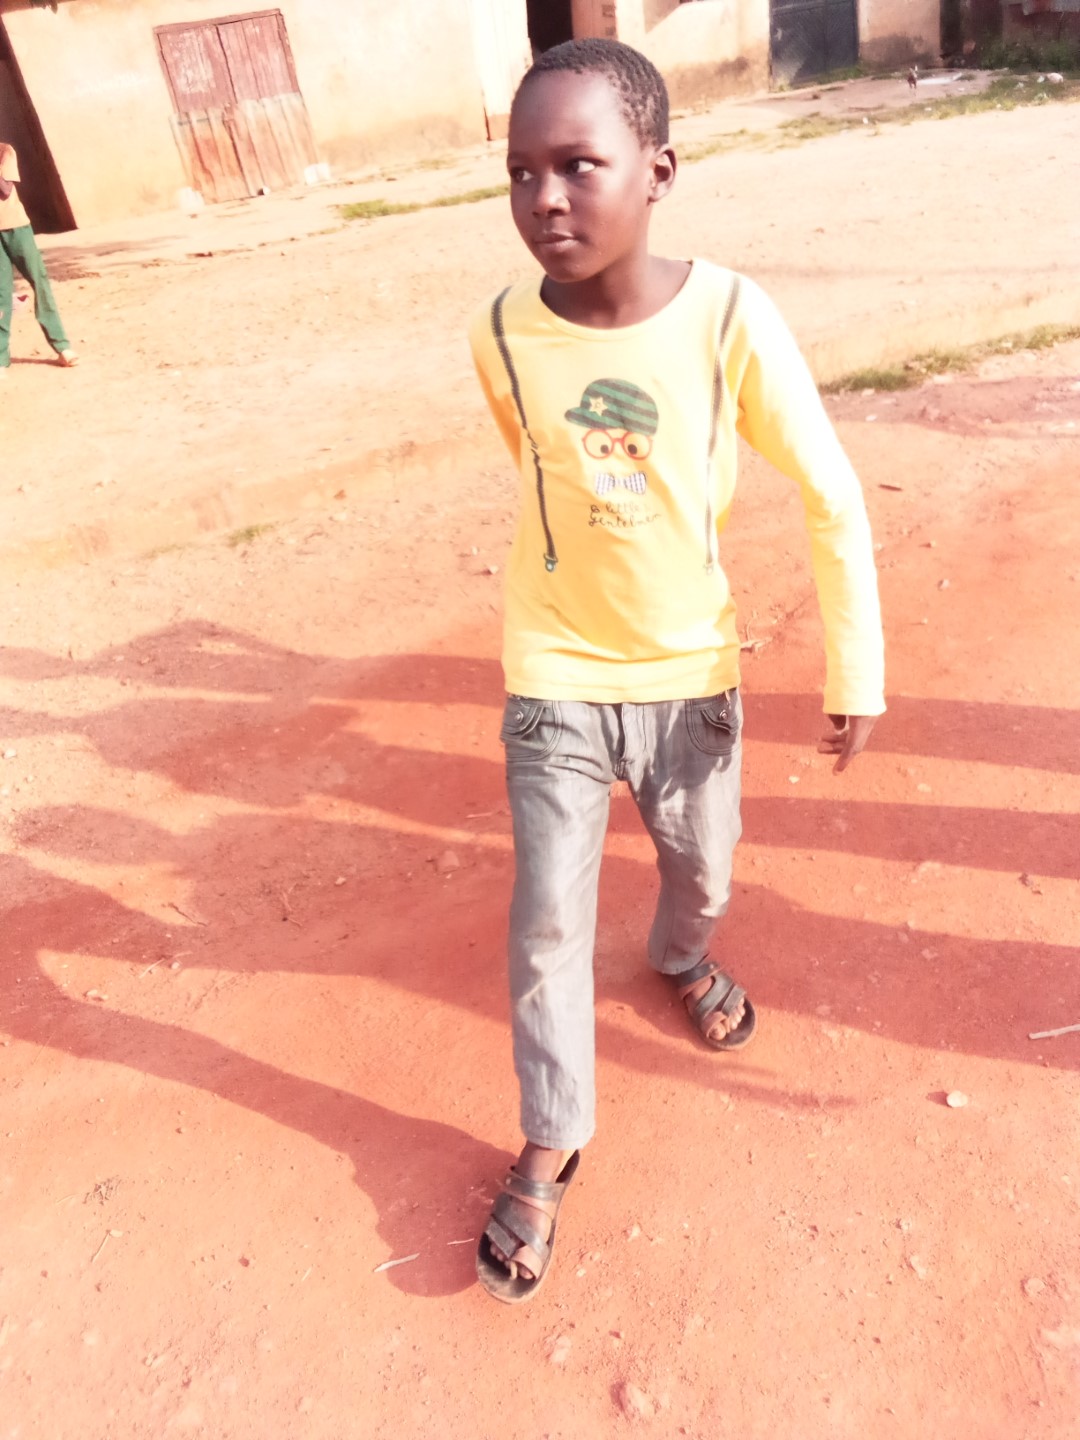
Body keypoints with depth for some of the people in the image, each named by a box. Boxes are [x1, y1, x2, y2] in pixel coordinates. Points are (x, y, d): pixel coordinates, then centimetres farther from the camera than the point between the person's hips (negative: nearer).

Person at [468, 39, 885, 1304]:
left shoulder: (730, 320, -18)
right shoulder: (501, 335, -13)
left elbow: (832, 499, -9)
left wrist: (857, 671, -8)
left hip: (693, 670, 0)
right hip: (552, 677, 0)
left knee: (700, 868, 21)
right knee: (546, 924, 3)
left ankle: (684, 957, 57)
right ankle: (548, 1144, 24)